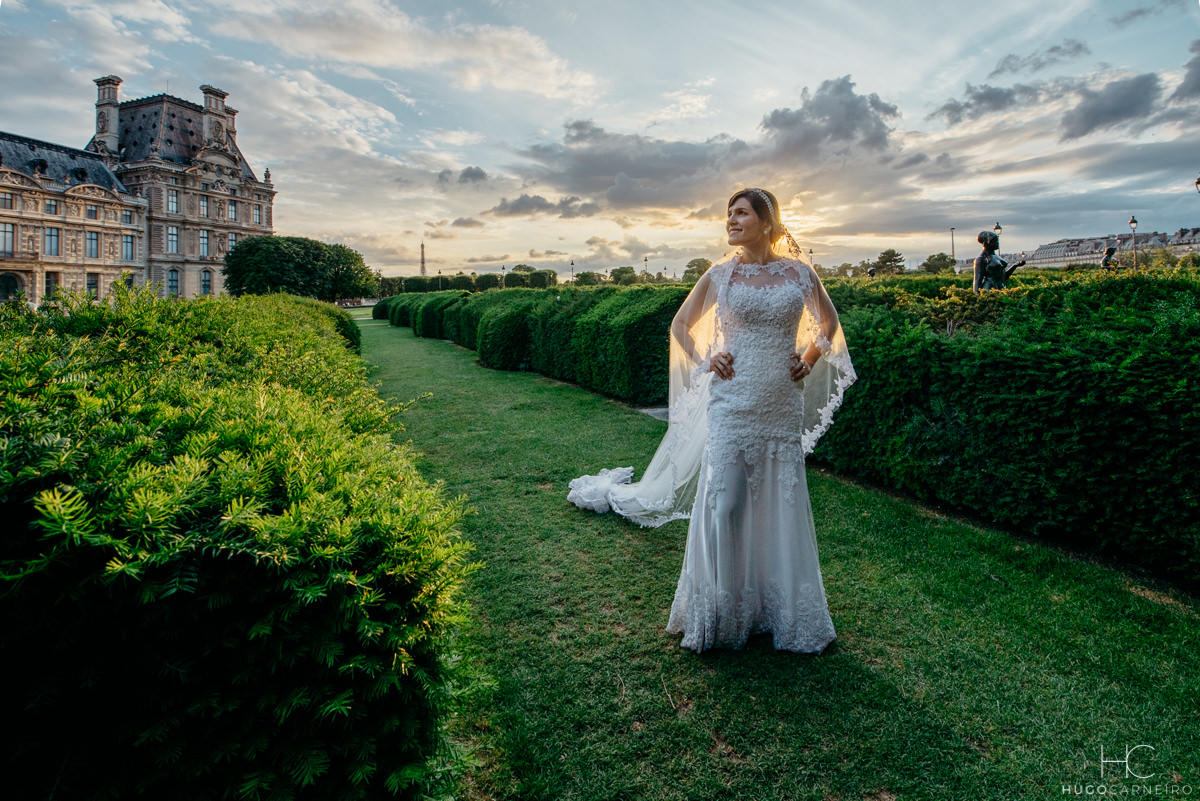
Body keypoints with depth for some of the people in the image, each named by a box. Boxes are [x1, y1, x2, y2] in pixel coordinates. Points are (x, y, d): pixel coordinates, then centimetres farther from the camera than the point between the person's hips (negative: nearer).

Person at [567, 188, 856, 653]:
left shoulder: (800, 273, 5)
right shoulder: (720, 276, 2)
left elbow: (828, 321, 20)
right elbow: (681, 325, 13)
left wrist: (810, 358, 6)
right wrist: (705, 361, -1)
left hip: (783, 406, 1)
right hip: (732, 402, -1)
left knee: (781, 503, 8)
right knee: (724, 502, -2)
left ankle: (785, 610, 26)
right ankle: (721, 612, 15)